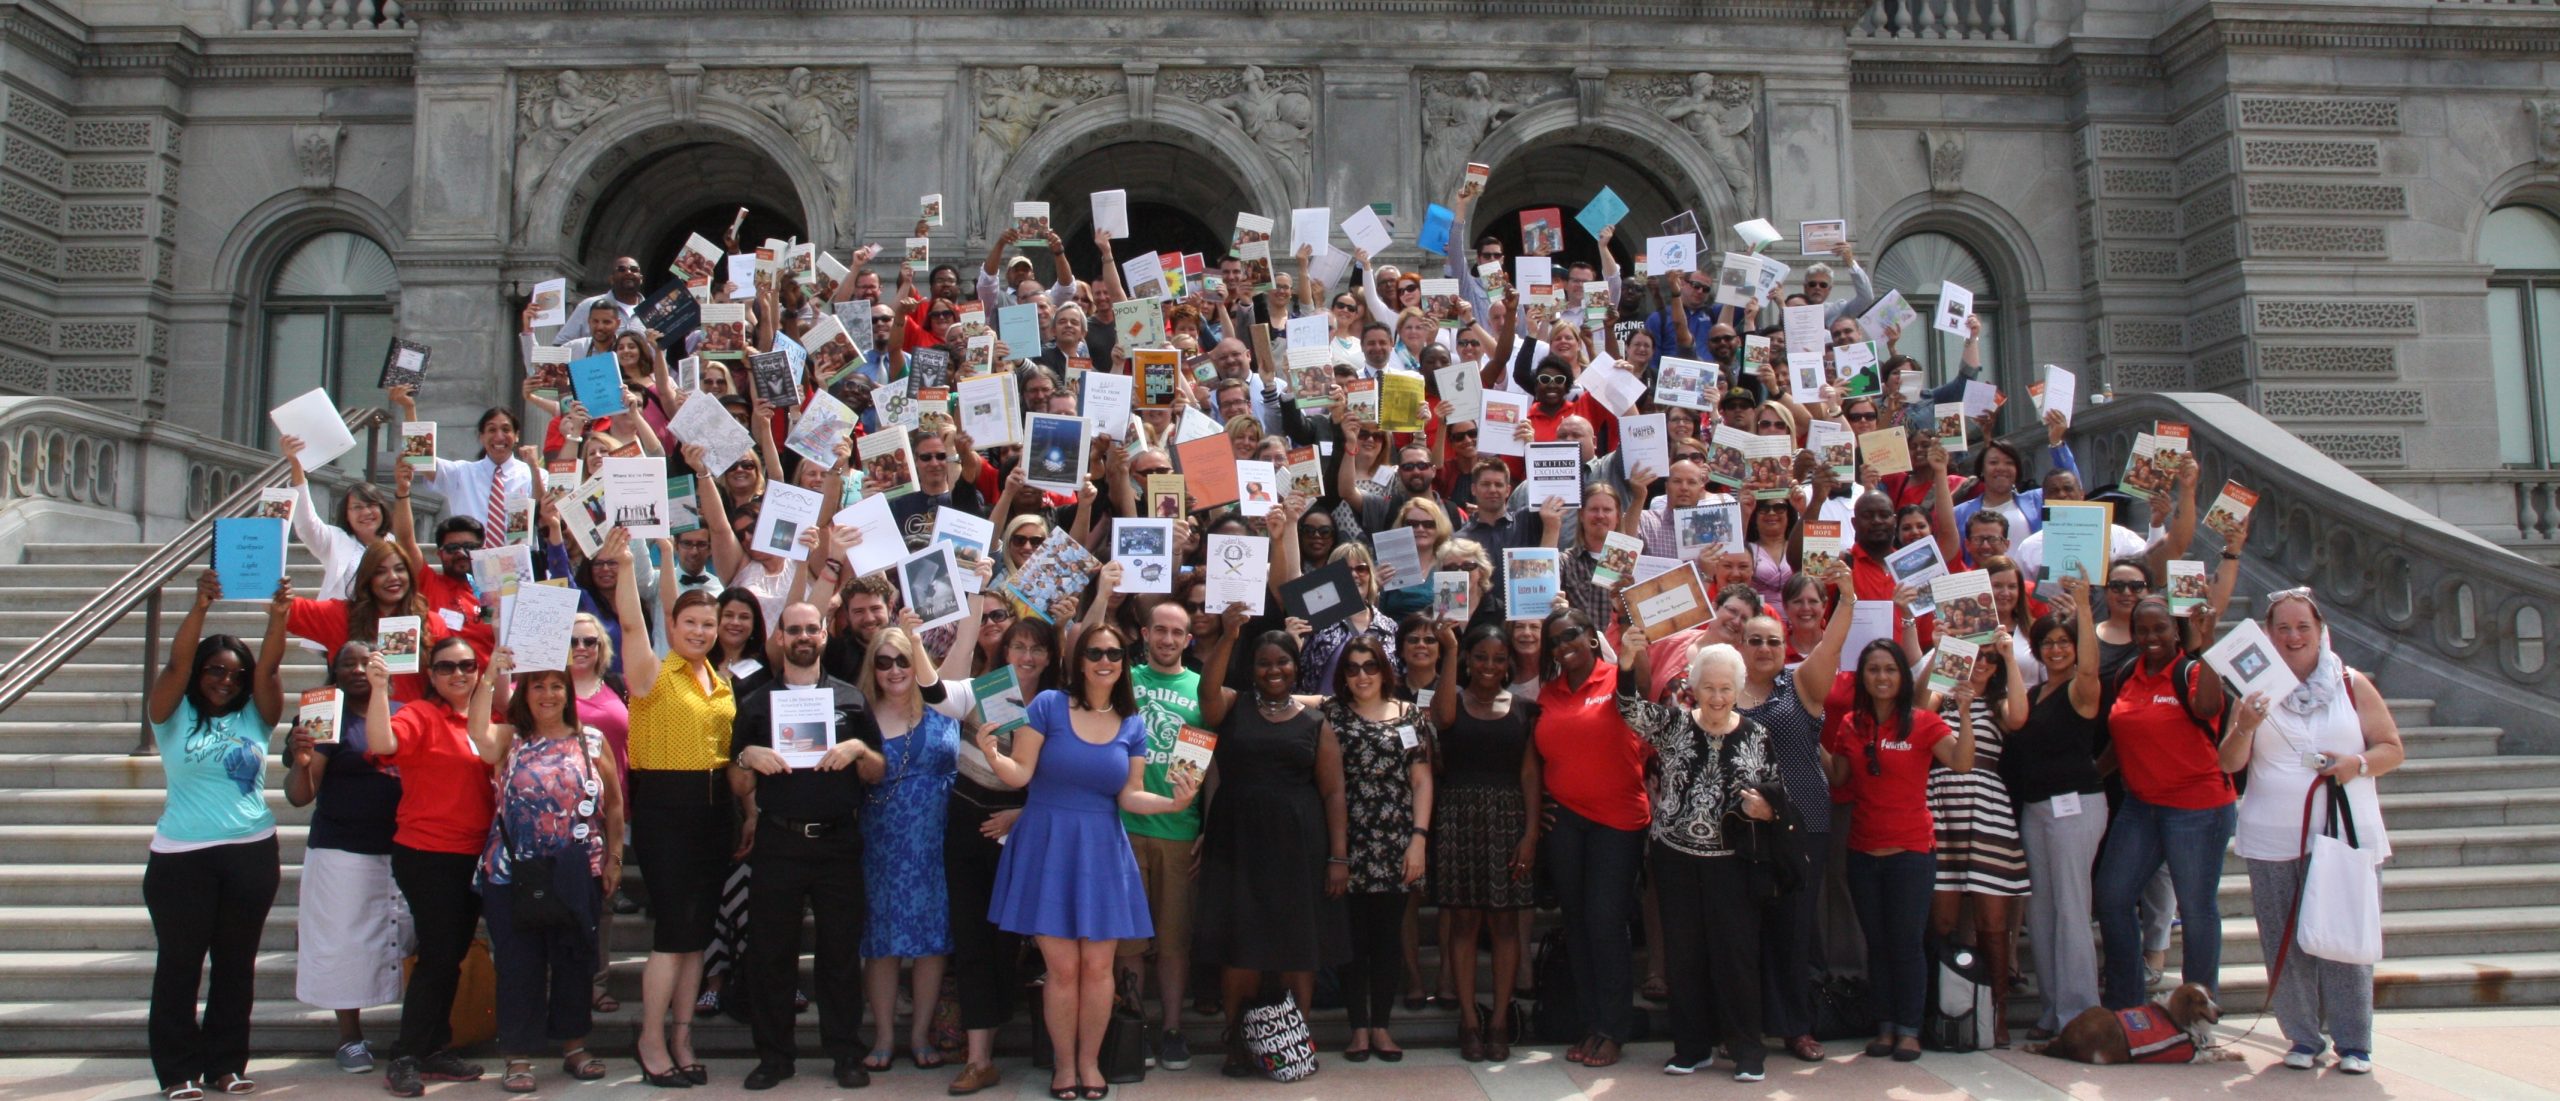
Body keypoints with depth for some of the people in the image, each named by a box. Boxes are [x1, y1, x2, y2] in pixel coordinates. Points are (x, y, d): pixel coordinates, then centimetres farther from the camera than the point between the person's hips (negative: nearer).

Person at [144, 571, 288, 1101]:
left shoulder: (254, 717, 7)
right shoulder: (174, 715, 2)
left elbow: (268, 669, -8)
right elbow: (177, 663, -13)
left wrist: (279, 616, -25)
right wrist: (199, 607, -28)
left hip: (252, 853, 2)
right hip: (182, 856, -2)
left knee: (237, 962, 8)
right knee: (180, 963, 2)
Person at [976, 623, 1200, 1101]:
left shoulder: (1132, 724, 5)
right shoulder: (1048, 705, -6)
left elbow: (1130, 795, 4)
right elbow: (1020, 775, -7)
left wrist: (1173, 802, -12)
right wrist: (992, 754, -26)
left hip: (1102, 849, 3)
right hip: (1048, 845, -3)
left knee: (1097, 967, 4)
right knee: (1062, 967, 0)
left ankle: (1090, 1061, 23)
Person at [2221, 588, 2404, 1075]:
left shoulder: (2352, 684, 7)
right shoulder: (2258, 688, 6)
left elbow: (2393, 748, 8)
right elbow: (2230, 761, 2)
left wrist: (2358, 764, -12)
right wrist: (2245, 727, -18)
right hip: (2273, 840, 1)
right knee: (2285, 942, 4)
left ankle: (2353, 1043, 9)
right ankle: (2302, 1038, 15)